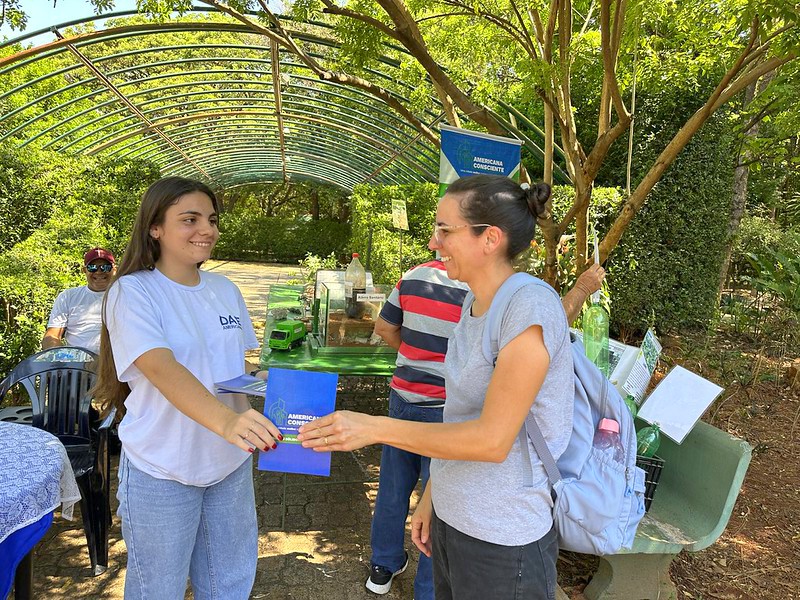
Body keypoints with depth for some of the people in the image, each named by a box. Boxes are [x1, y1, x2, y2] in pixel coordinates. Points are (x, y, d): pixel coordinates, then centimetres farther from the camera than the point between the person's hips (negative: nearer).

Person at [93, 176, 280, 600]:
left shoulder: (225, 290, 3)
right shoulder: (132, 292, -15)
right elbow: (162, 369, -30)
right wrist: (226, 421, -46)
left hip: (230, 463, 5)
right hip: (161, 472, -5)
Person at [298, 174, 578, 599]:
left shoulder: (531, 308, -22)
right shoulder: (475, 304, 3)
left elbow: (492, 439, -25)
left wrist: (373, 428, -24)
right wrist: (431, 495, 12)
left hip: (501, 542, -7)